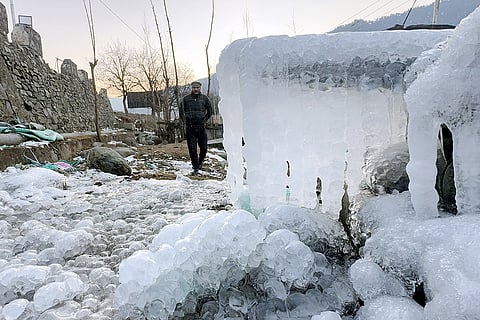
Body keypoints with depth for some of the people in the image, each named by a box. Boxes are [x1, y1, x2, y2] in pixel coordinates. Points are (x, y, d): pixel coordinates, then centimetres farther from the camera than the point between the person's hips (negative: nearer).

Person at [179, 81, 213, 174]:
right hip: (190, 128, -1)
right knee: (192, 149, -1)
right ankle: (195, 167, 10)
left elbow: (209, 111, 18)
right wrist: (185, 122, 10)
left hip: (201, 127, 1)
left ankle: (200, 162, 30)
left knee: (203, 147, 3)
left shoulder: (204, 98, 5)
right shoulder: (186, 99, 3)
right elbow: (181, 111, 14)